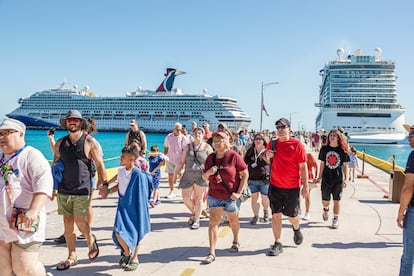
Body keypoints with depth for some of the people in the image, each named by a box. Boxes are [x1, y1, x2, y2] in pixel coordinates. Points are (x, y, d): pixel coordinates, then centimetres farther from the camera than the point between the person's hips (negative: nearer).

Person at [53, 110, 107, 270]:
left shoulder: (89, 141, -4)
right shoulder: (60, 143, 9)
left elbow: (100, 164, -4)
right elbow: (55, 164, 16)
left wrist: (103, 183, -8)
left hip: (82, 190, -4)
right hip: (63, 190, 4)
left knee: (80, 222, -5)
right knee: (67, 222, 8)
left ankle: (91, 240, 28)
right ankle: (72, 257, 20)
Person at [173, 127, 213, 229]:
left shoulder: (207, 147, 3)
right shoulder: (188, 147, 11)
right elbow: (181, 162, 12)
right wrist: (175, 173, 8)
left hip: (201, 176, -3)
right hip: (188, 175, 3)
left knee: (198, 198, 4)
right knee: (185, 198, 0)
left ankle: (196, 220, 18)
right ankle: (193, 213, 29)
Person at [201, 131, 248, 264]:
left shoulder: (234, 156, -11)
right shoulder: (210, 158, 3)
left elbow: (245, 174, -8)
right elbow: (204, 177, 11)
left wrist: (239, 192, -12)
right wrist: (208, 173, -13)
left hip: (231, 196, -3)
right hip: (214, 195, 3)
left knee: (233, 220, 16)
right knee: (213, 222, -6)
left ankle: (235, 241, 43)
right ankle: (212, 253, -3)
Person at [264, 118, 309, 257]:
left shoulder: (297, 145, -7)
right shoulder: (272, 144, 4)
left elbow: (303, 167, -6)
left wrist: (305, 186, -7)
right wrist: (267, 156, -5)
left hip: (292, 187, -3)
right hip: (275, 185, 3)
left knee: (292, 215, 9)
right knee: (275, 214, 4)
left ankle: (296, 228, 44)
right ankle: (277, 244, 16)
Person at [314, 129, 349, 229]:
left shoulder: (342, 150, -2)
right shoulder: (324, 149, 1)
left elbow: (345, 166, 1)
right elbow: (322, 164, 6)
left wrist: (345, 179, -4)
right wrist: (319, 177, 6)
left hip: (338, 179, -1)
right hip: (326, 178, 1)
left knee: (337, 200, 3)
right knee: (325, 199, 8)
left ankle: (336, 219, 15)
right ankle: (326, 209, 41)